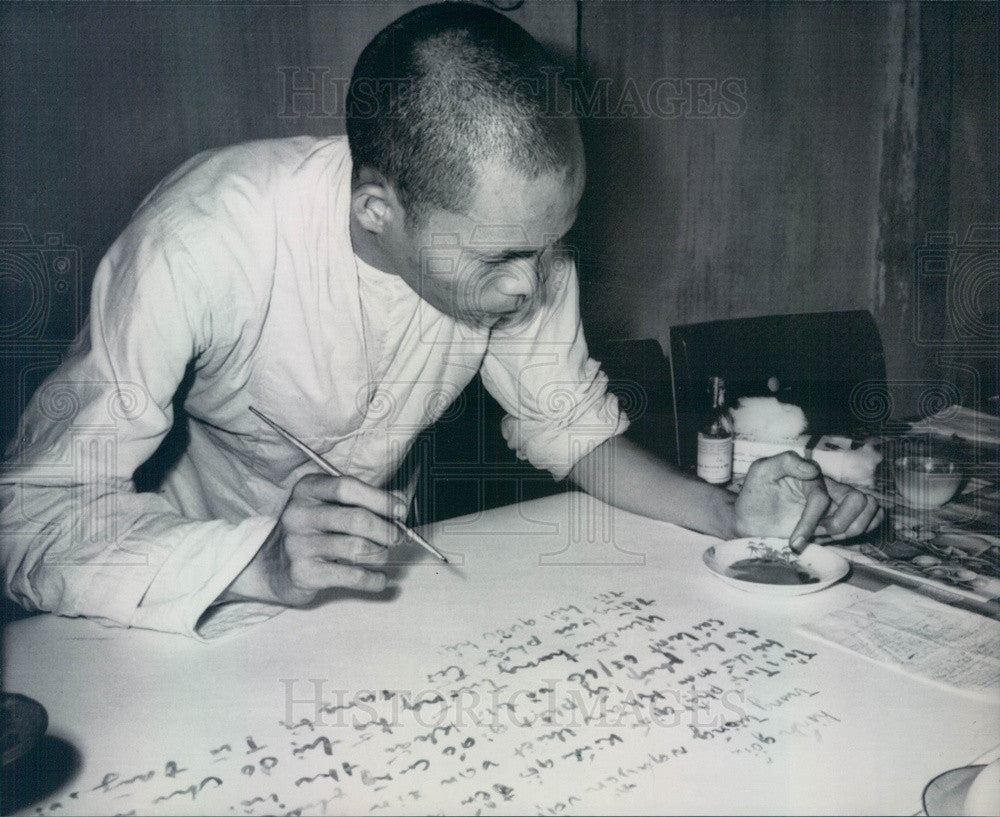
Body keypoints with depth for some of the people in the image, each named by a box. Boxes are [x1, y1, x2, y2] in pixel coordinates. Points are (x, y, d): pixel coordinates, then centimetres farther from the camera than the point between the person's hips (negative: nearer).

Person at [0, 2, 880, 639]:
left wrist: (729, 512, -19)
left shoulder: (512, 234, -16)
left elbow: (569, 423, -3)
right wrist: (263, 565, -44)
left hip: (371, 588, 3)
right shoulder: (206, 238, -30)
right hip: (189, 598, -2)